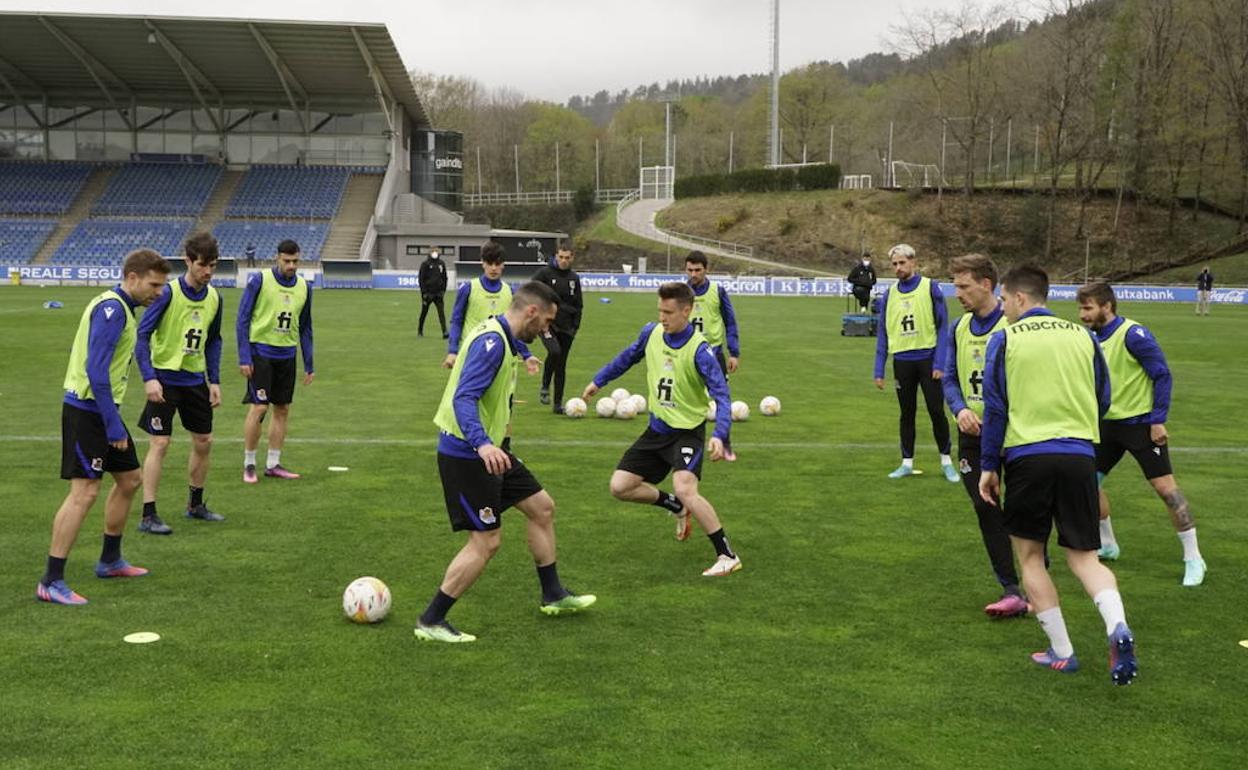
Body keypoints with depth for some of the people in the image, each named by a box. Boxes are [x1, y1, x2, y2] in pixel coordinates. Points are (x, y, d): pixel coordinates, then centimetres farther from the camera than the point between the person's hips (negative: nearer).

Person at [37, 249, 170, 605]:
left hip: (102, 408, 10)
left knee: (130, 478, 17)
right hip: (87, 411, -10)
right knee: (84, 492, -11)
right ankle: (51, 582, -6)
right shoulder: (111, 309, -18)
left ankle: (110, 560, 31)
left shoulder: (119, 307, 13)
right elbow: (96, 370, -24)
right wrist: (114, 425, -23)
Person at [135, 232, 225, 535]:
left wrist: (214, 380, 8)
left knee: (203, 442, 11)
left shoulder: (214, 298, 2)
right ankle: (148, 516, -1)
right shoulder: (168, 293, -15)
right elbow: (142, 335, -15)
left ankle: (195, 505, 29)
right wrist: (149, 378, -23)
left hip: (196, 379, 6)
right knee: (160, 443, -8)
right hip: (165, 378, -6)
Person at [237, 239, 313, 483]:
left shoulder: (304, 288, 7)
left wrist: (309, 365, 12)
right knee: (258, 408, -8)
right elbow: (242, 320, -6)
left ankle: (273, 464, 16)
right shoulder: (259, 281, -8)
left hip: (287, 355, 5)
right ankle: (249, 464, 5)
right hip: (261, 352, -5)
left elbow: (305, 328, 15)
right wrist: (244, 357, -12)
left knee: (282, 410, 7)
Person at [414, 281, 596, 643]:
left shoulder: (502, 338, 9)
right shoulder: (492, 341, -22)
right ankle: (430, 622, 5)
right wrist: (482, 444, -46)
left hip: (486, 451, 11)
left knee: (542, 507, 16)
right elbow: (464, 398, -32)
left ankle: (553, 596, 30)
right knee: (486, 542, -7)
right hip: (464, 454, -11)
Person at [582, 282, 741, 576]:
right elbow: (628, 357, 17)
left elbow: (721, 394, -25)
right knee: (620, 487, 2)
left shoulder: (699, 349, -22)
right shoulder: (651, 333, -4)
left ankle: (727, 556, -14)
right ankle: (677, 508, 27)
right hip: (657, 429, 7)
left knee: (685, 489, -29)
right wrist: (599, 380, 24)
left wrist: (719, 435, -40)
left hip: (687, 431, -7)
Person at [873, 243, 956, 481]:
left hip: (927, 358, -3)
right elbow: (883, 333, 10)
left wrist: (940, 363, -12)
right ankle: (907, 463, 19)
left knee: (936, 411, 1)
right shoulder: (889, 294, 6)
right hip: (902, 361, 3)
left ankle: (946, 461, 14)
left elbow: (943, 327, -5)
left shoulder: (930, 287, -4)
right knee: (907, 413, 11)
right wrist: (879, 370, 5)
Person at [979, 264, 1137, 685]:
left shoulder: (1005, 339, -1)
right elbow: (1103, 400, 15)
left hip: (1027, 457, -3)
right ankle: (1118, 627, -18)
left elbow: (995, 407, -3)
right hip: (1080, 457, 3)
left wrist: (988, 466, 4)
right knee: (1084, 557, 9)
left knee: (1030, 555, 13)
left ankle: (1061, 652, 11)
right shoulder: (1083, 336, 10)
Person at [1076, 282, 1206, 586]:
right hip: (1108, 423, 8)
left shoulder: (1133, 334, -16)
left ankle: (1193, 559, 1)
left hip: (1141, 423, -7)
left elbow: (1162, 375, -15)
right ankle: (1107, 545, 24)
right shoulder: (1094, 339, 6)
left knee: (1165, 487, -8)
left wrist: (1158, 421, -17)